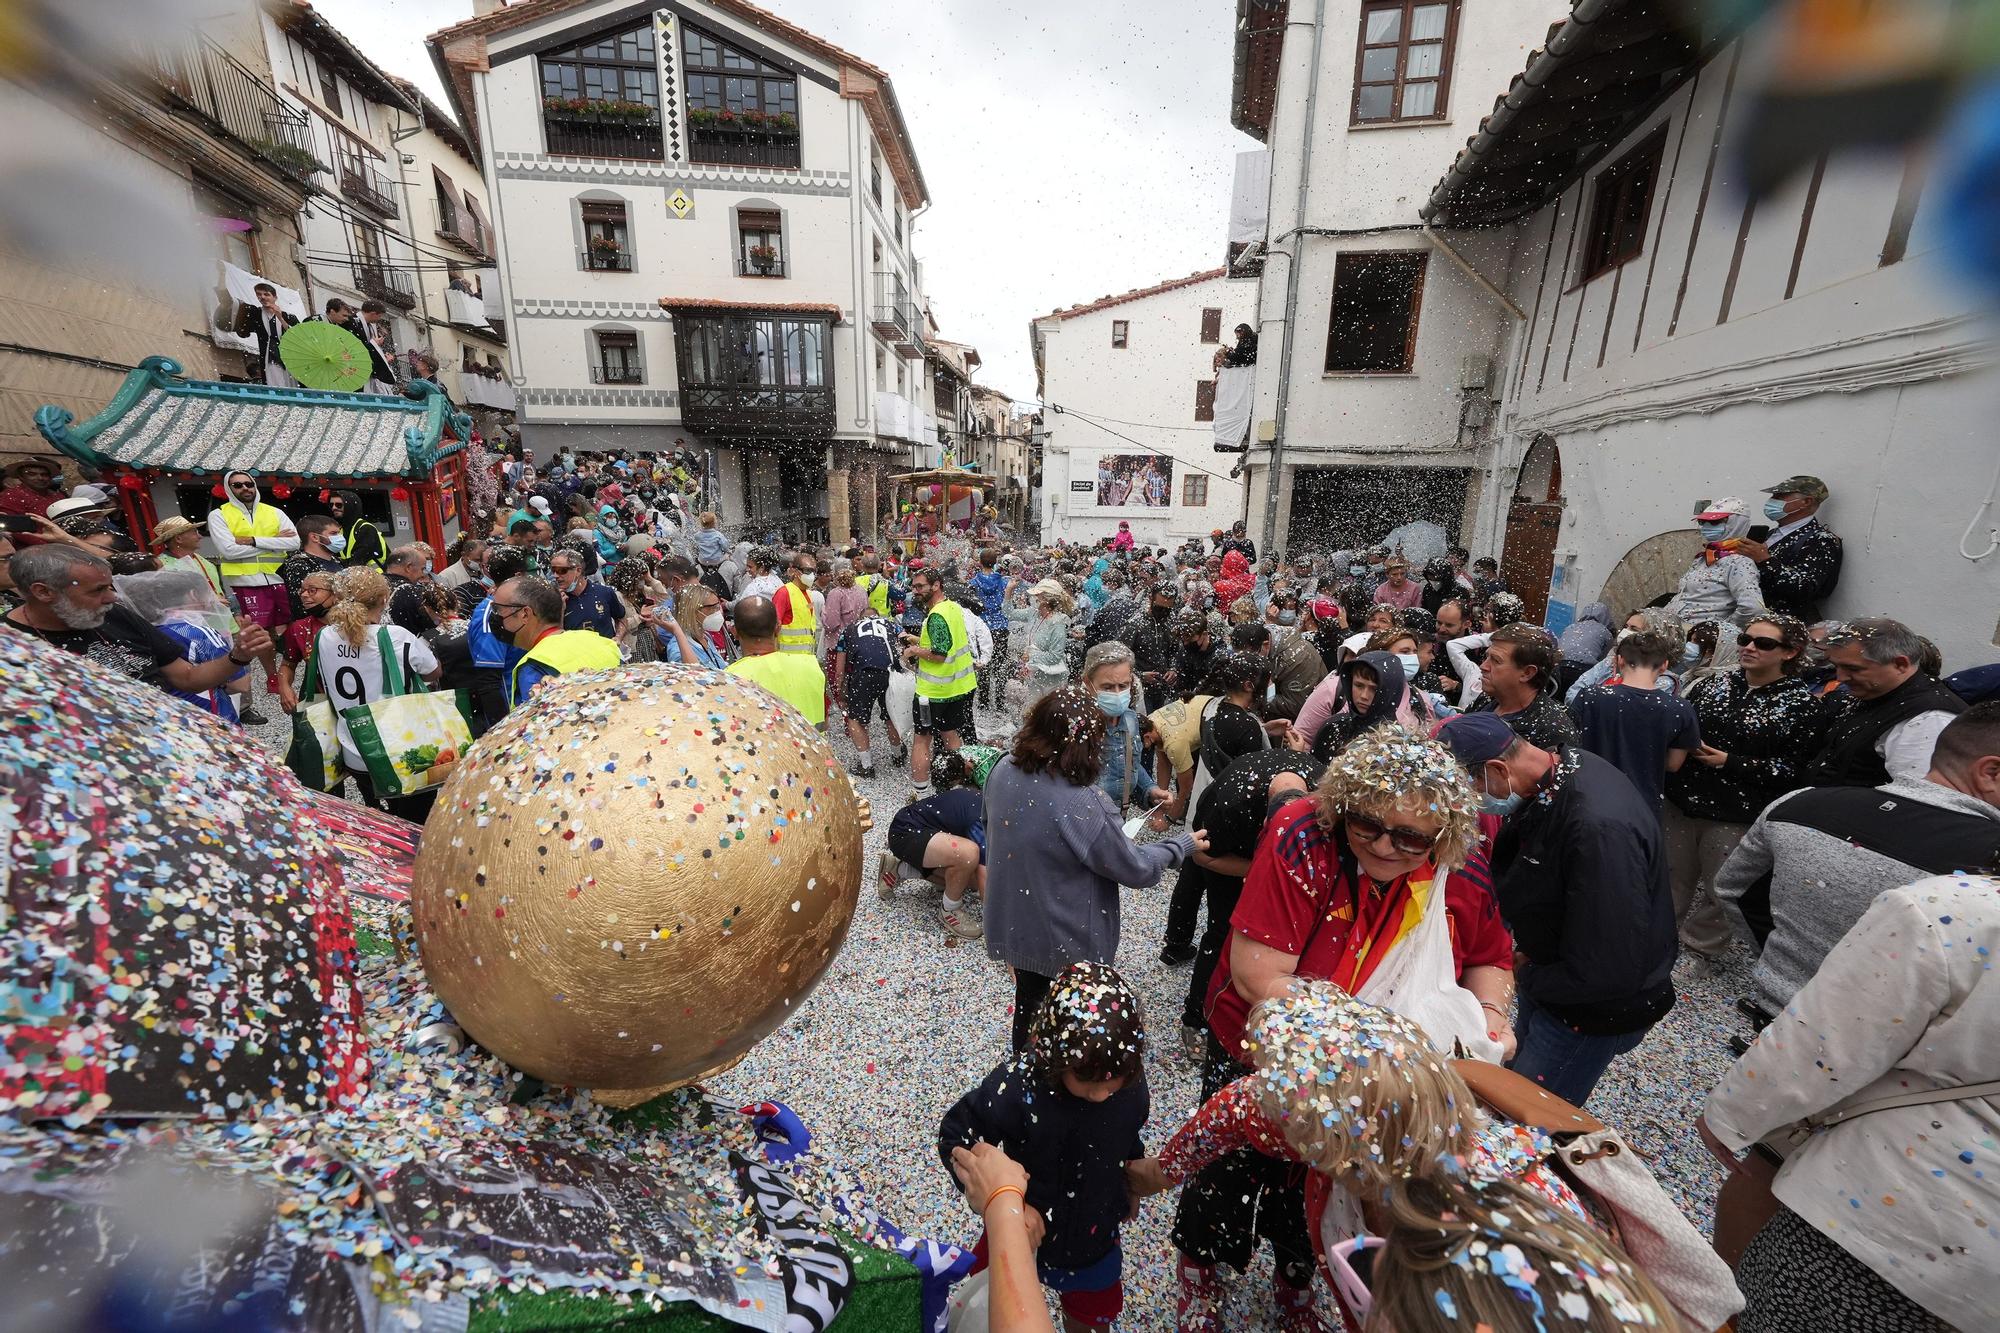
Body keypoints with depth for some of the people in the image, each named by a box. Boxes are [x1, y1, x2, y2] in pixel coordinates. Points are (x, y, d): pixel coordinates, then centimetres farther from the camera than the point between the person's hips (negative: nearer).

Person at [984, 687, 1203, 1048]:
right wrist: (1183, 844, -3)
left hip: (1012, 925, 6)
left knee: (1028, 1002, 28)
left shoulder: (1002, 771, -13)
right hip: (1069, 939, -6)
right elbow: (1136, 869, -19)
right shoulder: (1083, 805, -33)